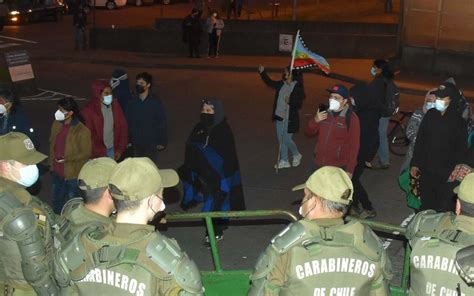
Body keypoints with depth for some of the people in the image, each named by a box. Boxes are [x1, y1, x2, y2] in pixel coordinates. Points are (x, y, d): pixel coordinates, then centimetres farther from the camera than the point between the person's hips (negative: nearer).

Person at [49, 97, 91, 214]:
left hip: (73, 174, -6)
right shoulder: (57, 124, -3)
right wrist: (51, 162, 12)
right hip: (57, 171, 6)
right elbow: (52, 144, 11)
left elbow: (86, 153, -16)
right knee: (56, 201, 23)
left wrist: (66, 159, -22)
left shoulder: (82, 131, -22)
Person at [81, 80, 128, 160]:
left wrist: (120, 150, 0)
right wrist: (101, 153, -13)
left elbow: (123, 127, 6)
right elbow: (89, 135, -11)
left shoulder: (115, 106, 2)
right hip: (97, 154, -4)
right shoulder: (88, 110, -11)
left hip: (113, 150, 4)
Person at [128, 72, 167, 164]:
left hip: (151, 142, -3)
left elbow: (162, 122, -8)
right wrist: (129, 140, 7)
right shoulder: (133, 102, -1)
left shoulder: (156, 102, -11)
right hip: (136, 142, 4)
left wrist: (162, 142, -8)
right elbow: (130, 122, 7)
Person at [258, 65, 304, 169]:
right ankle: (284, 161, 24)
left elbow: (299, 104, -15)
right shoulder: (281, 84, 4)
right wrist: (262, 72, 10)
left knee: (287, 140, -2)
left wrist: (290, 101, -32)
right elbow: (270, 82, 18)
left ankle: (297, 155, 26)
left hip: (290, 118, -7)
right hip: (279, 116, 7)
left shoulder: (298, 87, -13)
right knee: (281, 139, 12)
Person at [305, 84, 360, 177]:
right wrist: (315, 120, -8)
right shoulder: (325, 113, 7)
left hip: (339, 168, -6)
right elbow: (309, 132, 13)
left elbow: (354, 145, -10)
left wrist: (350, 170, -13)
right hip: (319, 164, 6)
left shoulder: (351, 118, -10)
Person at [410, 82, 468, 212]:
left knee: (443, 209, 3)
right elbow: (419, 140, 8)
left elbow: (460, 151, -8)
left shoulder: (458, 122, -11)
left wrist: (452, 172, -12)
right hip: (425, 172, 4)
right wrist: (415, 164, 8)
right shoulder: (430, 115, 1)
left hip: (446, 176, -4)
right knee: (426, 205, 17)